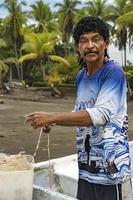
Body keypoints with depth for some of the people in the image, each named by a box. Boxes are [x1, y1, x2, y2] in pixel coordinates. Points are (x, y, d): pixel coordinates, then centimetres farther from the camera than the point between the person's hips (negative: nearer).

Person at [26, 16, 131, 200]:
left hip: (108, 165, -7)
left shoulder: (113, 73, -15)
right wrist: (52, 122, 1)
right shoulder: (81, 76, 9)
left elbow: (100, 114, -25)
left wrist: (52, 117, -23)